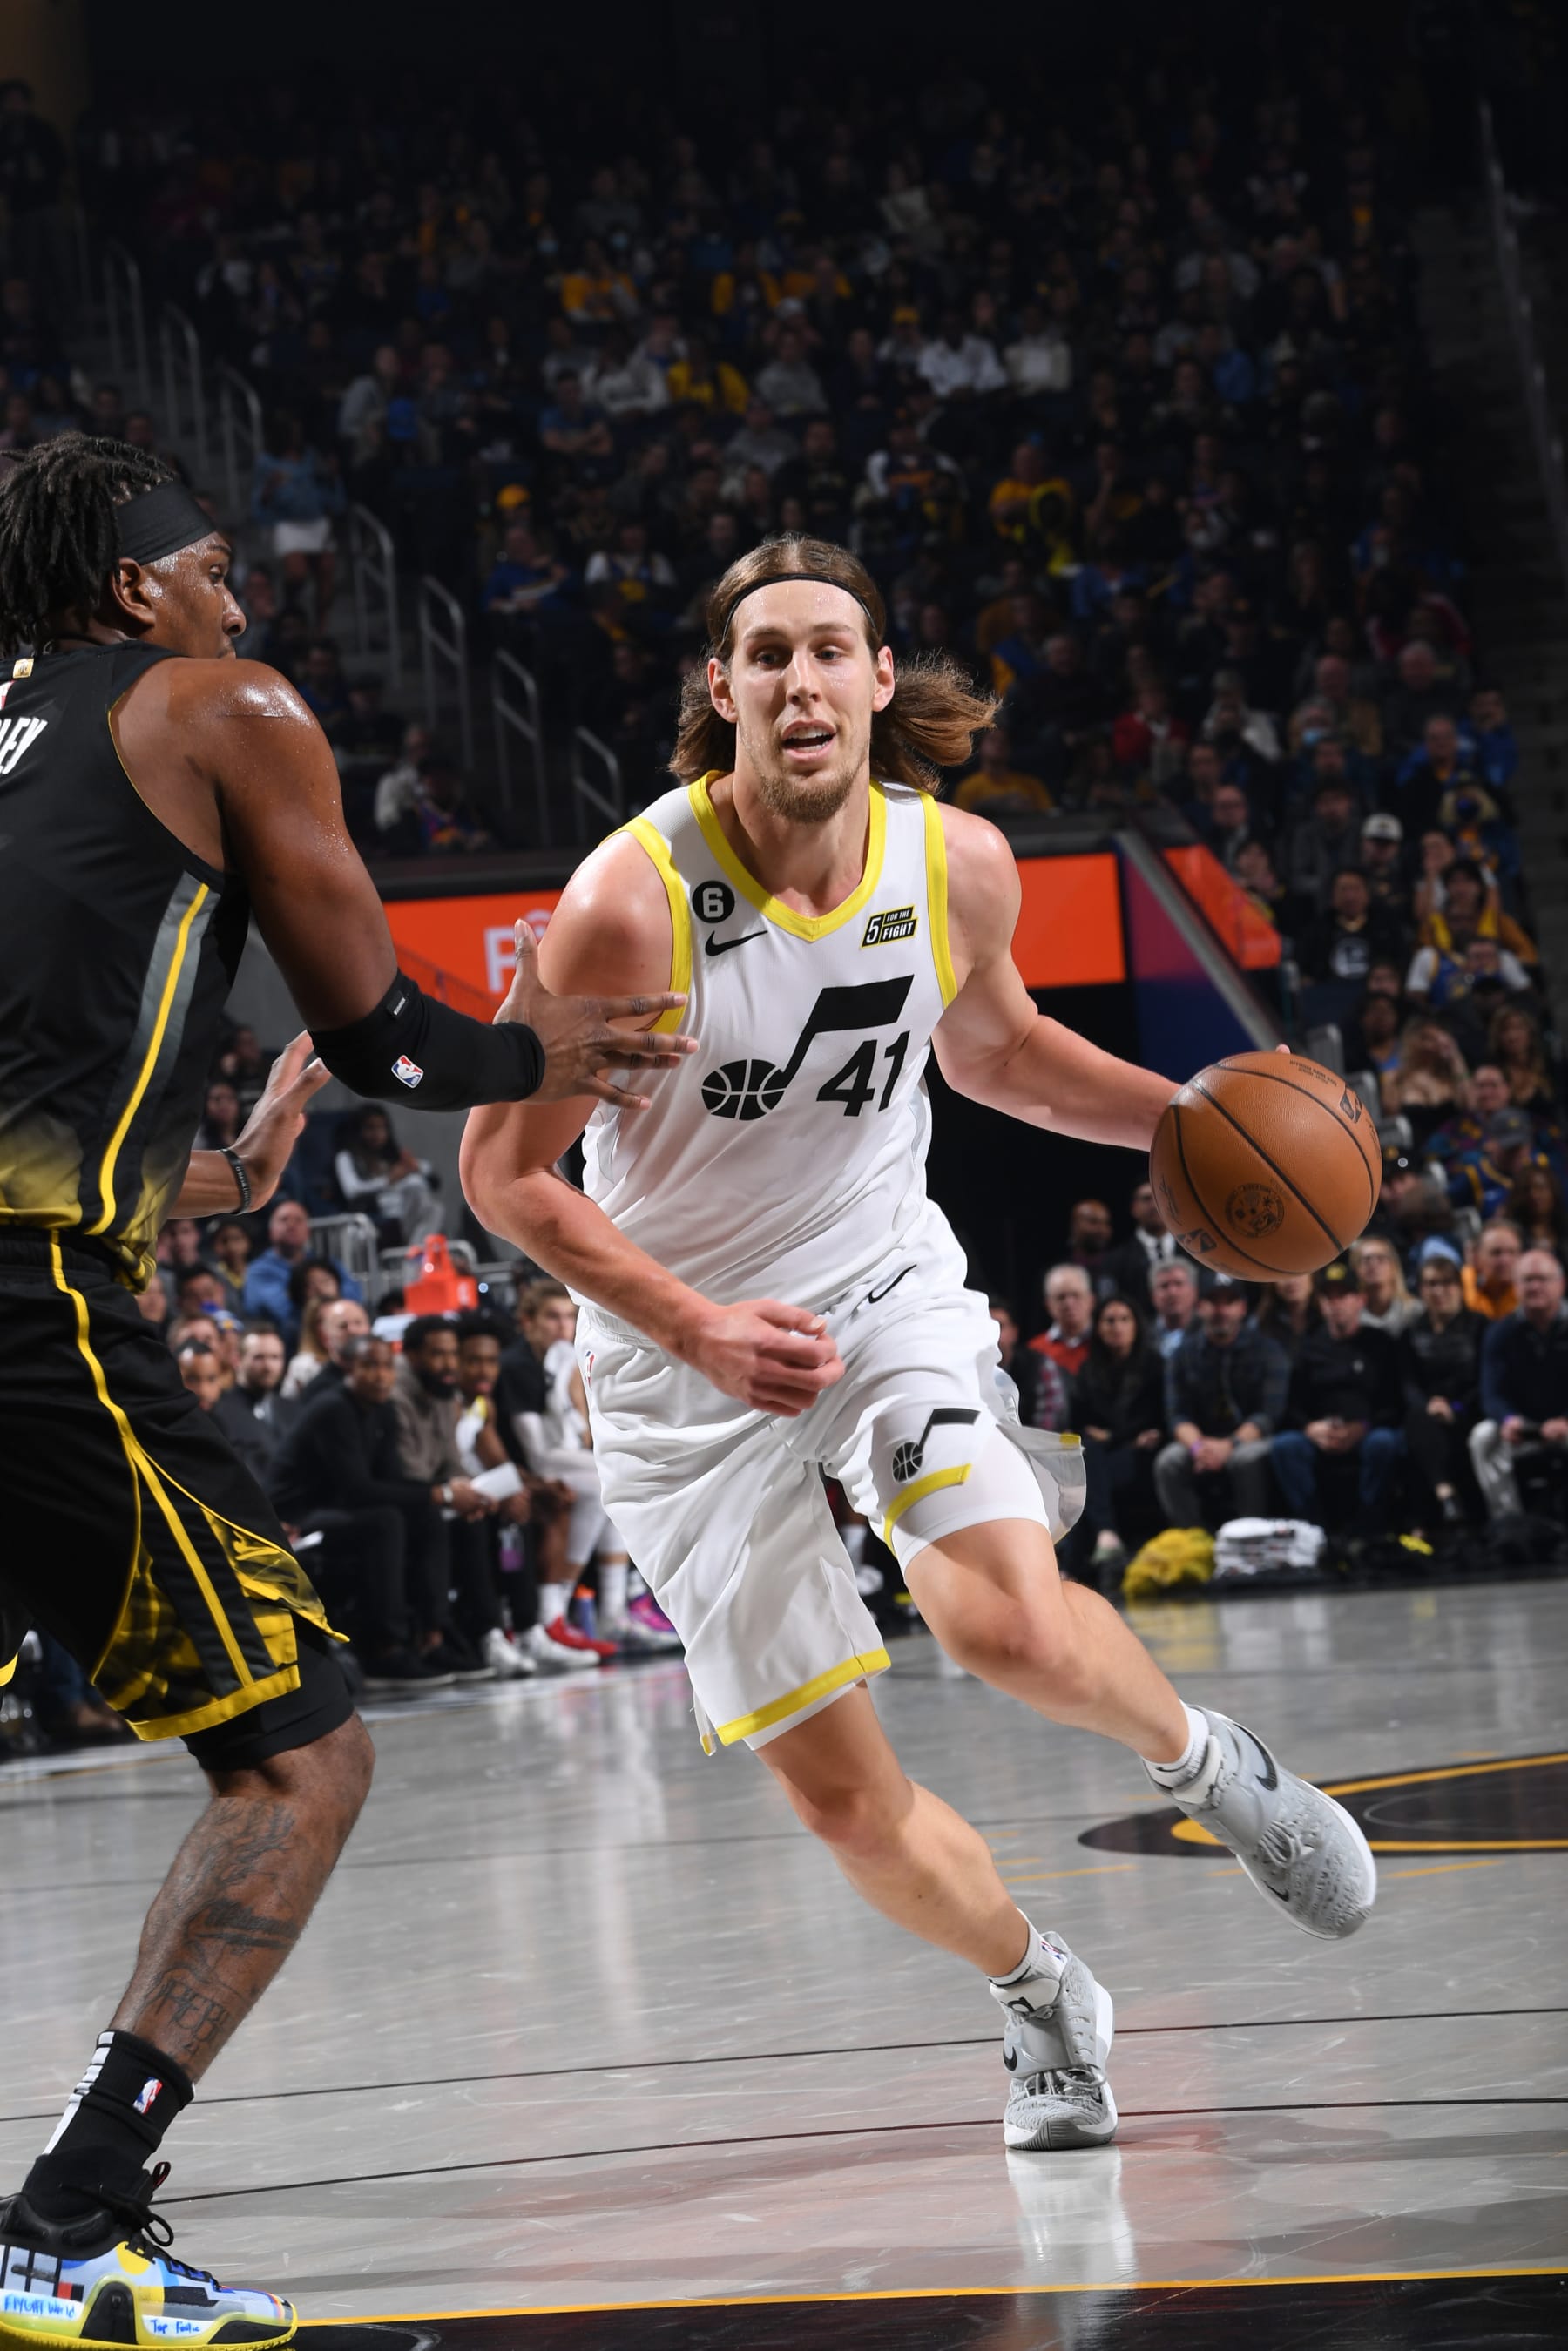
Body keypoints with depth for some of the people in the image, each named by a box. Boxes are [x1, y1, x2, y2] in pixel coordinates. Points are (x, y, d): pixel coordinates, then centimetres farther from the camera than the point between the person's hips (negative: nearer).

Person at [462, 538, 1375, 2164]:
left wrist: (1187, 1119, -2)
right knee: (843, 1800, -1)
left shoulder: (959, 864, -9)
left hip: (887, 1283, 2)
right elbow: (506, 1172, -17)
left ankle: (1200, 1761, 7)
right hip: (683, 1358, -2)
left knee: (1008, 1623, -27)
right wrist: (701, 1329, -28)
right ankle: (1039, 1997, 29)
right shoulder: (633, 902, -23)